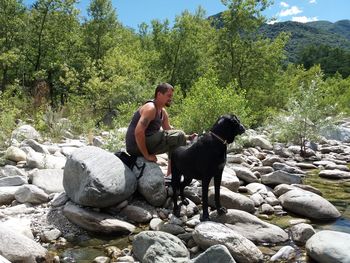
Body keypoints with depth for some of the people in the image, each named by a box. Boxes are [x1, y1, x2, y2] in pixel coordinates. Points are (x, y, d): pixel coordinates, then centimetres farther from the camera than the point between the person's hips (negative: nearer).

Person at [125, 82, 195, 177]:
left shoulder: (163, 112, 13)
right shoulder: (150, 108, -17)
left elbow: (169, 131, 17)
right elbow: (138, 132, -27)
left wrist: (186, 137, 1)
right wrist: (147, 155, -25)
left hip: (148, 143, 10)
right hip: (137, 146, -10)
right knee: (178, 136, -15)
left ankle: (171, 173, 21)